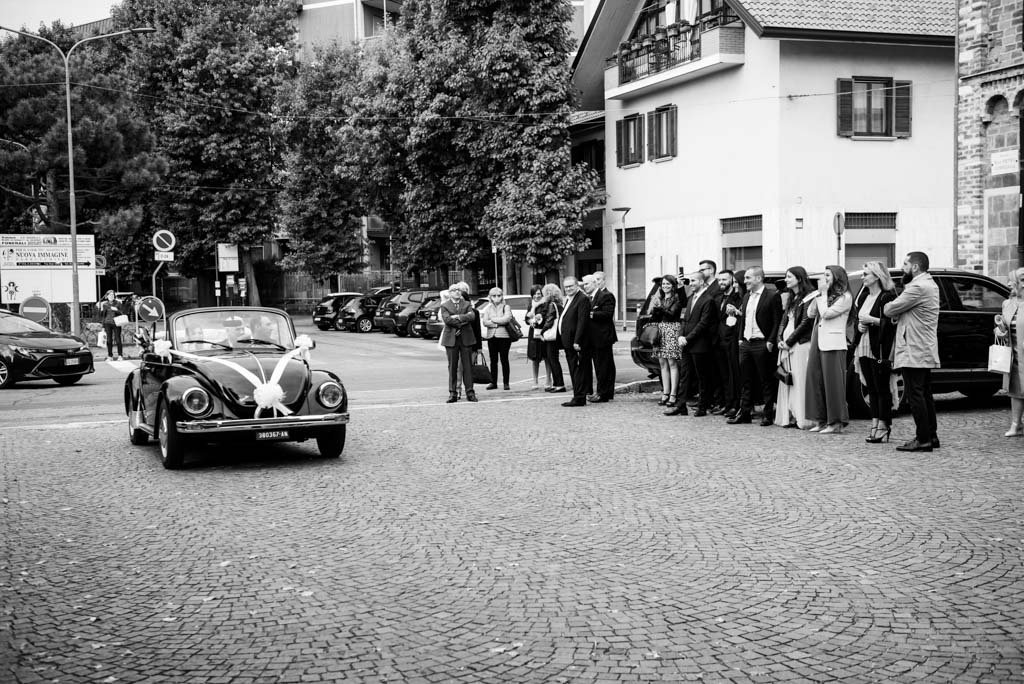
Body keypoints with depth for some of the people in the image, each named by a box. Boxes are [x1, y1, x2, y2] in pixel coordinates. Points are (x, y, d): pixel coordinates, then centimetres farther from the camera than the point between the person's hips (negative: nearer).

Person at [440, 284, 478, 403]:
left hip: (466, 339, 1)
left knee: (467, 366, 1)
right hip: (451, 339, -1)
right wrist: (464, 320, -10)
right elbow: (447, 319, -11)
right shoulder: (445, 306, 7)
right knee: (452, 367, 0)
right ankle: (453, 393, 4)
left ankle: (470, 392, 5)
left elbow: (472, 316, -7)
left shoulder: (467, 304, 13)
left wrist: (458, 317, -15)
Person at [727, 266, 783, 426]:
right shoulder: (746, 296, 15)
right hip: (745, 344, 7)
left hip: (762, 345, -7)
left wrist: (770, 342, -14)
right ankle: (744, 413, 14)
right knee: (746, 381, 10)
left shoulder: (772, 296, -8)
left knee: (766, 381, 1)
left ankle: (768, 414, 7)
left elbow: (777, 321, -10)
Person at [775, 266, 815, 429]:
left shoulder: (808, 297, -7)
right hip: (787, 345, 8)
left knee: (799, 381, -8)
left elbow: (806, 322, -13)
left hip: (801, 344, -8)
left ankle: (801, 418, -7)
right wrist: (780, 339, 3)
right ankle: (789, 416, 8)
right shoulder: (791, 298, 19)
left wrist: (789, 341, -13)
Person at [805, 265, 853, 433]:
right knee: (815, 380, 7)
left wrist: (823, 293, -6)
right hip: (817, 341, 8)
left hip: (833, 344, -8)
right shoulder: (825, 295, 17)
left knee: (833, 382, -4)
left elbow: (826, 313, -15)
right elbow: (810, 313, 10)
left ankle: (836, 423, 1)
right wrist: (818, 294, 5)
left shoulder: (845, 297, -6)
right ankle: (821, 421, 14)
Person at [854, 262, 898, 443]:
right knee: (871, 389, 9)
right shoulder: (864, 296, 17)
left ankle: (883, 428, -2)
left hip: (880, 350, -8)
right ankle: (875, 424, 12)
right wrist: (859, 324, 7)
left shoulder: (887, 297, -9)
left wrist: (872, 320, -17)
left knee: (882, 389, -5)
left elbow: (892, 323, -17)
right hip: (864, 348, 8)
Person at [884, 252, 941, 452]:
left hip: (914, 351, -11)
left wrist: (885, 306, 5)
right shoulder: (929, 284, 19)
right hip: (924, 351, 11)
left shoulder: (919, 287, -16)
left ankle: (923, 439, -7)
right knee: (924, 394, 14)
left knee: (915, 394, -8)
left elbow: (890, 310, -15)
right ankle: (931, 436, 20)